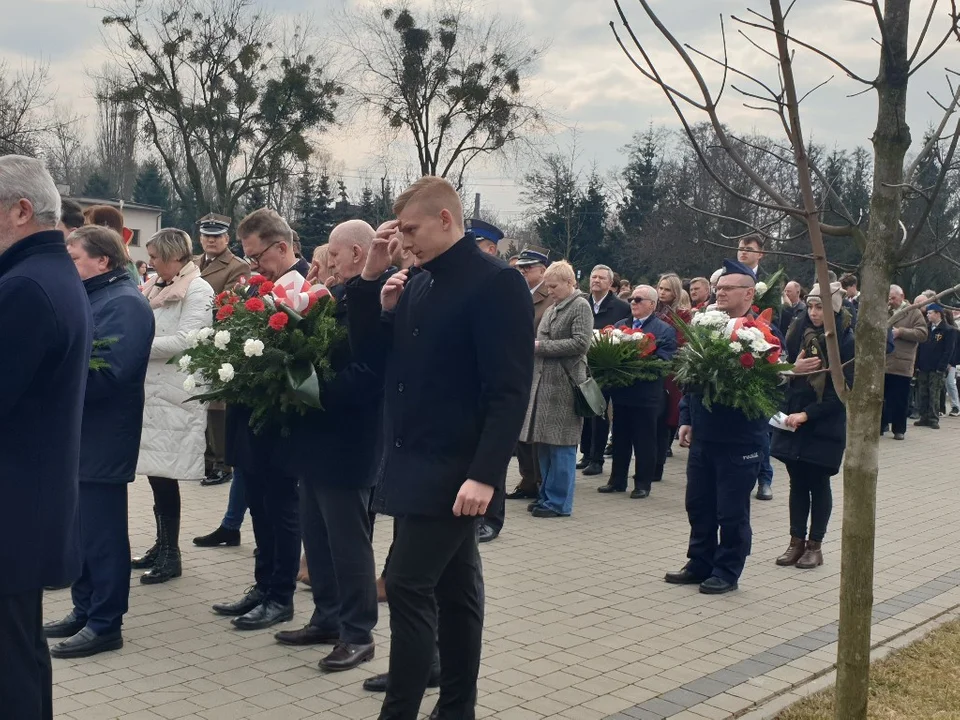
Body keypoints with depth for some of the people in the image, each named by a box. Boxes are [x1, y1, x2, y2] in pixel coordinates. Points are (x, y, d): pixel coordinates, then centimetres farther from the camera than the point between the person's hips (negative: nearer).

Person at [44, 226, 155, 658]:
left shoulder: (124, 303, -15)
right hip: (80, 434, 9)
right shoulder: (91, 297, 16)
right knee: (80, 529, 15)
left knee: (101, 533, -1)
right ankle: (84, 611, 27)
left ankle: (105, 625, 8)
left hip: (101, 439, -9)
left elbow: (107, 372, -25)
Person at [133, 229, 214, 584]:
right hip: (150, 389, 7)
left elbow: (183, 342, -18)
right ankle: (162, 545, 20)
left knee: (165, 473, -5)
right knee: (154, 471, 10)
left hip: (175, 393, -7)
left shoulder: (198, 290, -8)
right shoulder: (156, 288, 16)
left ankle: (171, 554, 5)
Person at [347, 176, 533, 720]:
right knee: (453, 589, 15)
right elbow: (372, 353, 13)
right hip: (416, 462, 8)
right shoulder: (418, 282, 12)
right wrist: (371, 279, 1)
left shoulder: (496, 282, -13)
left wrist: (486, 474, -23)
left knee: (408, 586, -7)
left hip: (455, 470, -8)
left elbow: (510, 389, -18)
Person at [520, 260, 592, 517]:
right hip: (543, 382, 8)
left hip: (564, 385, -8)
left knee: (560, 445, -3)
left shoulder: (580, 306, -5)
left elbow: (581, 343, -16)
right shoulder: (551, 310, 17)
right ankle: (547, 495, 20)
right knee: (543, 443, 10)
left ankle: (558, 501, 4)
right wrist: (532, 346, 1)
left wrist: (541, 346, -14)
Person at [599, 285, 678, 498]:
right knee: (620, 439, 12)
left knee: (645, 441, 3)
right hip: (621, 392, 5)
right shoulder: (620, 325, 13)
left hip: (647, 395, -5)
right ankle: (617, 480, 22)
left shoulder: (665, 330, -3)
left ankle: (643, 483, 12)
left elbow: (663, 361, -12)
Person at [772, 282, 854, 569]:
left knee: (818, 484, 4)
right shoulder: (799, 332, 3)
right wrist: (794, 369, -13)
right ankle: (796, 541, 17)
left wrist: (807, 414, -18)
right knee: (797, 482, 8)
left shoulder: (846, 342, -10)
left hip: (825, 425, -4)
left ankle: (815, 545, 14)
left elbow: (842, 391, -13)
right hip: (792, 420, 4)